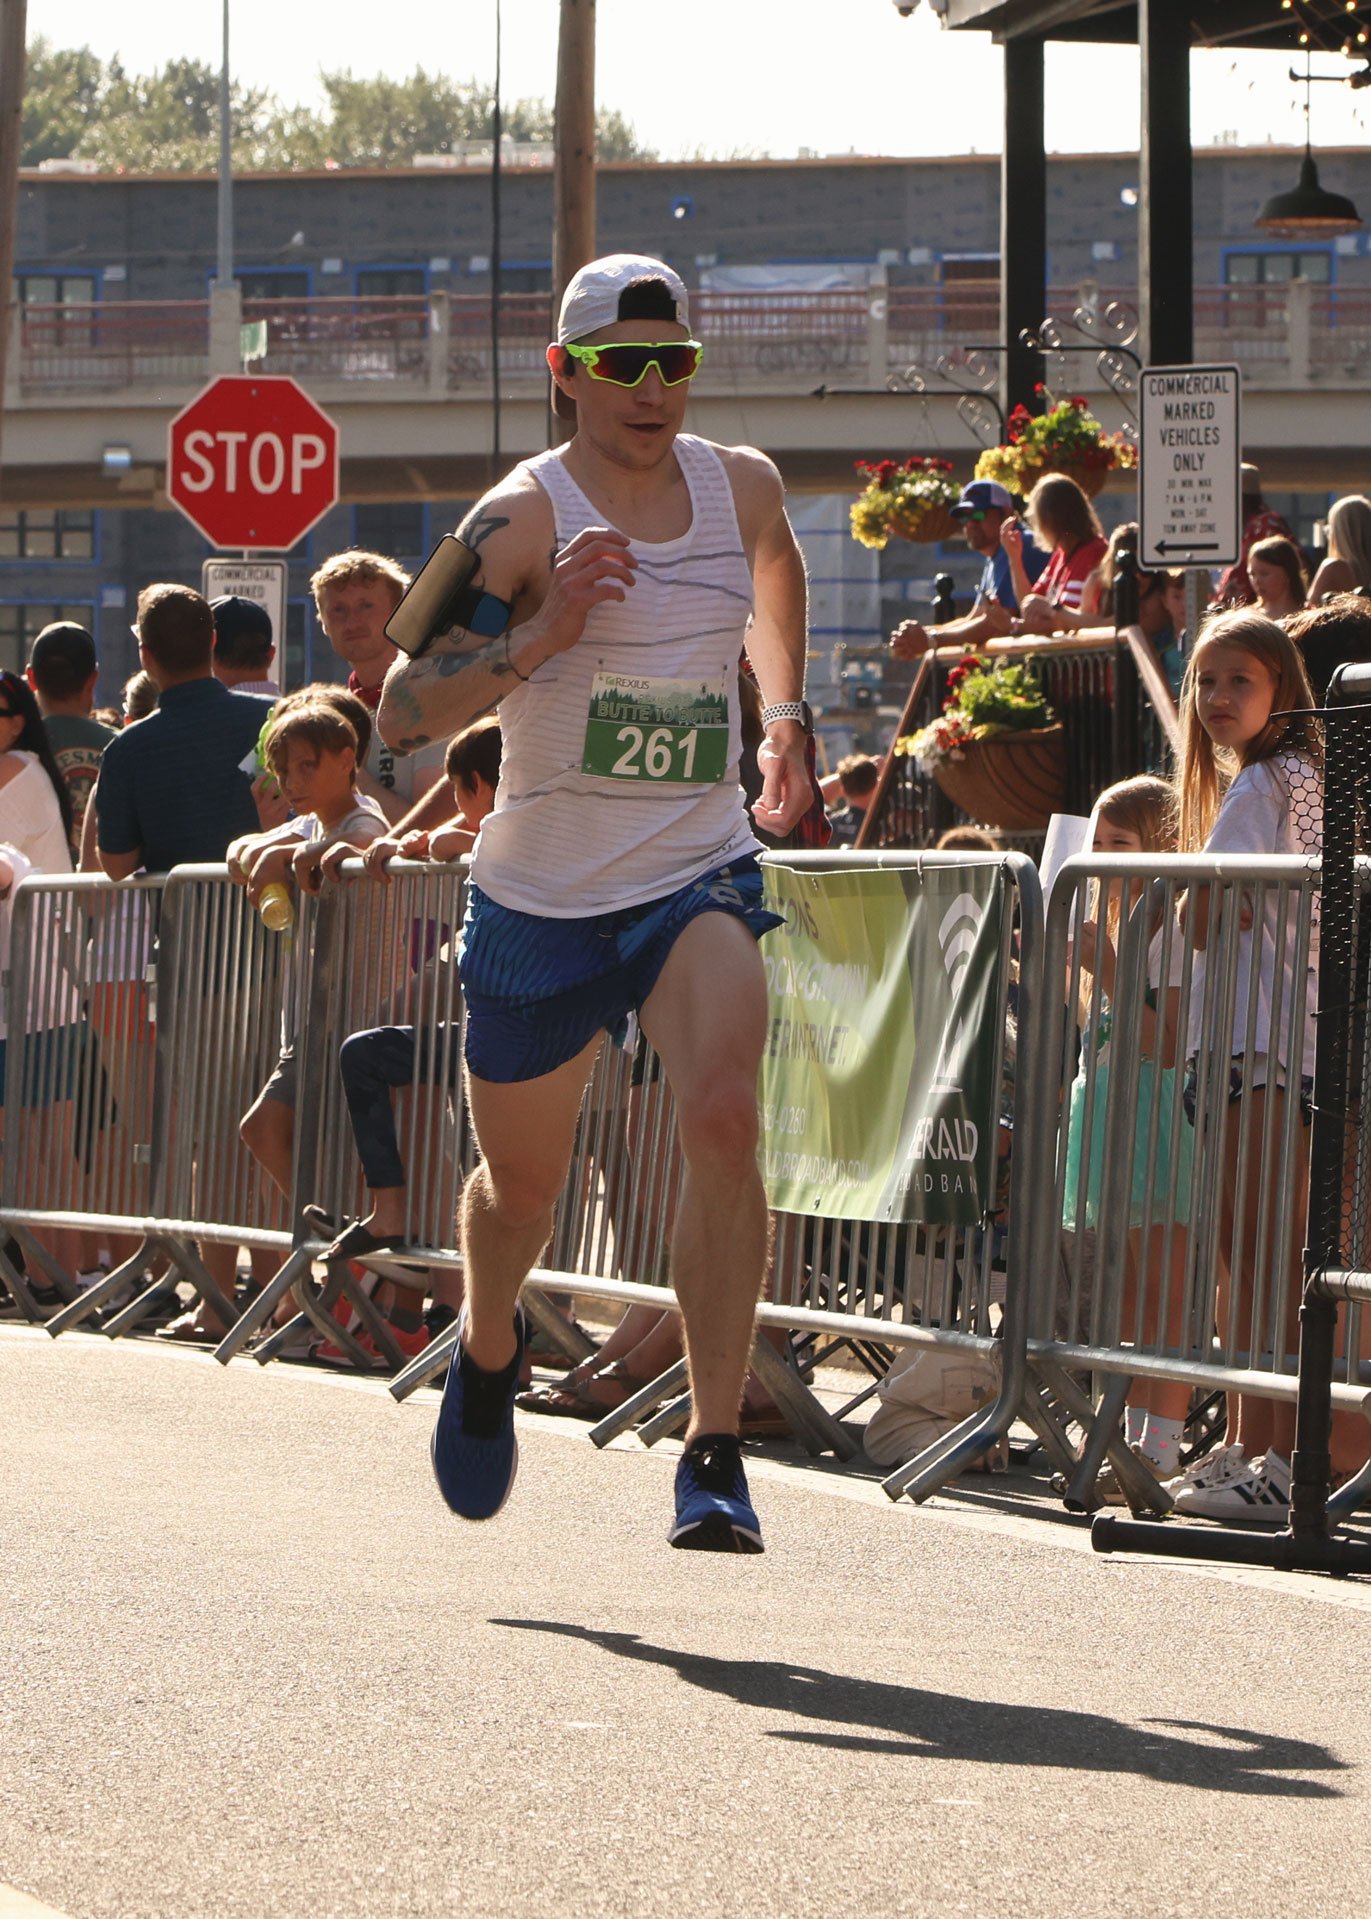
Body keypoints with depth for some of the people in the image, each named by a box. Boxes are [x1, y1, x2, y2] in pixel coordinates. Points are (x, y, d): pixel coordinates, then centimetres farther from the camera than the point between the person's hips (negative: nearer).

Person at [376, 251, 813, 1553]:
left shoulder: (743, 487, 1)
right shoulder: (524, 519, -14)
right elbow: (403, 714, -21)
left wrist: (786, 720, 24)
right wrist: (537, 638, -33)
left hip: (698, 881, 1)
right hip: (540, 901, -1)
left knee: (722, 1114, -26)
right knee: (519, 1181, 15)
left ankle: (714, 1455, -26)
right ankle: (489, 1349, 51)